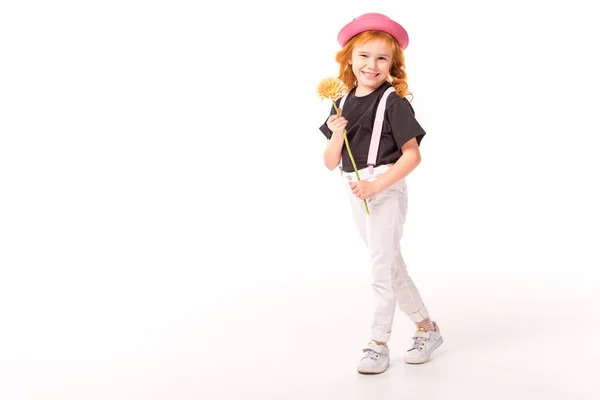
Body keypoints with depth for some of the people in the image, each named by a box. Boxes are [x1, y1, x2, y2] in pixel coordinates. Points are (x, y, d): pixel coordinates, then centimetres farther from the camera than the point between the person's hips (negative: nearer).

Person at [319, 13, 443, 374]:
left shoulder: (393, 101, -11)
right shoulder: (342, 105, 6)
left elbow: (413, 155, -16)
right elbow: (330, 163, 6)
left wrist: (376, 186, -24)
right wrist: (336, 135, -14)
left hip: (386, 190, -7)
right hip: (357, 194, 7)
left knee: (383, 269, -3)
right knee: (392, 266, 15)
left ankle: (378, 344, 8)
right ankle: (428, 328, 30)